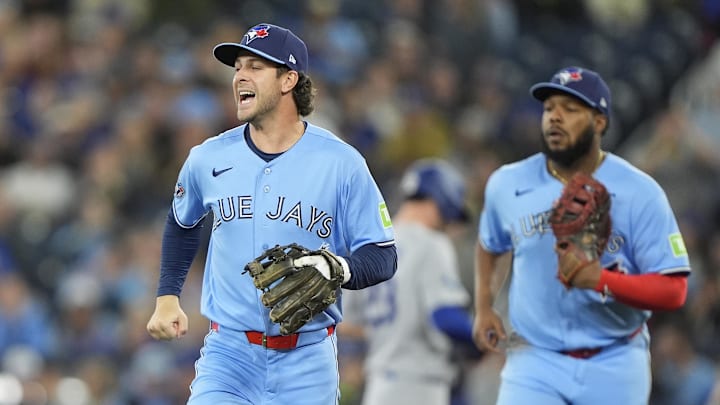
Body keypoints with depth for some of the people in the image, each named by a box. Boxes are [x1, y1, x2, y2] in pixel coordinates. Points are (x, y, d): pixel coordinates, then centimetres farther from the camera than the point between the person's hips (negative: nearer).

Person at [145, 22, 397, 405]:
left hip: (308, 362, -1)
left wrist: (338, 270, -23)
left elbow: (383, 257, -3)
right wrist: (167, 296, 15)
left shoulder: (341, 162, -5)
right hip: (229, 354, 1)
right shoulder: (208, 158, 2)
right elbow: (182, 224, 24)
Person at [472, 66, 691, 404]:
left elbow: (673, 291, -14)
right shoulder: (507, 185, 0)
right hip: (535, 363, 1)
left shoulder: (640, 193, -10)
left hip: (615, 367, -1)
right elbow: (489, 245, 23)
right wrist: (483, 308, 9)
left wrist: (602, 281, -29)